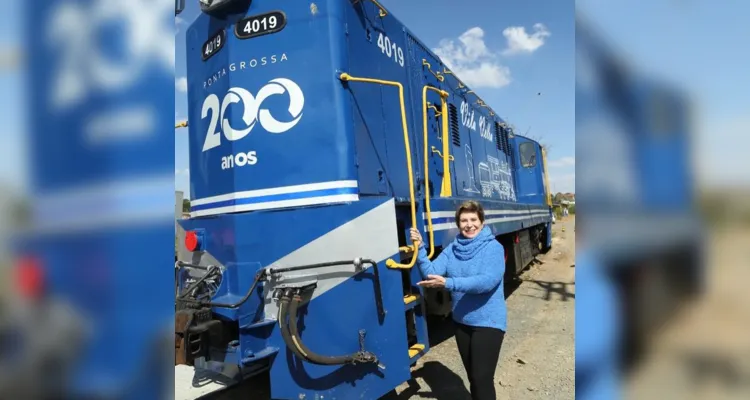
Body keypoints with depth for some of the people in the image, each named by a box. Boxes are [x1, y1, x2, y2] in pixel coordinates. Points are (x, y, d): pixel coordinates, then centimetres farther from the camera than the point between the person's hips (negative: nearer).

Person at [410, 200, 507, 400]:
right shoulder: (452, 248, 2)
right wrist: (420, 248, -22)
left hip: (488, 322, -6)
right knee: (473, 377, 20)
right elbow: (431, 272, -8)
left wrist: (448, 283, -35)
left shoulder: (493, 248, -14)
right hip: (462, 321, 6)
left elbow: (487, 281, -29)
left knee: (483, 378, -5)